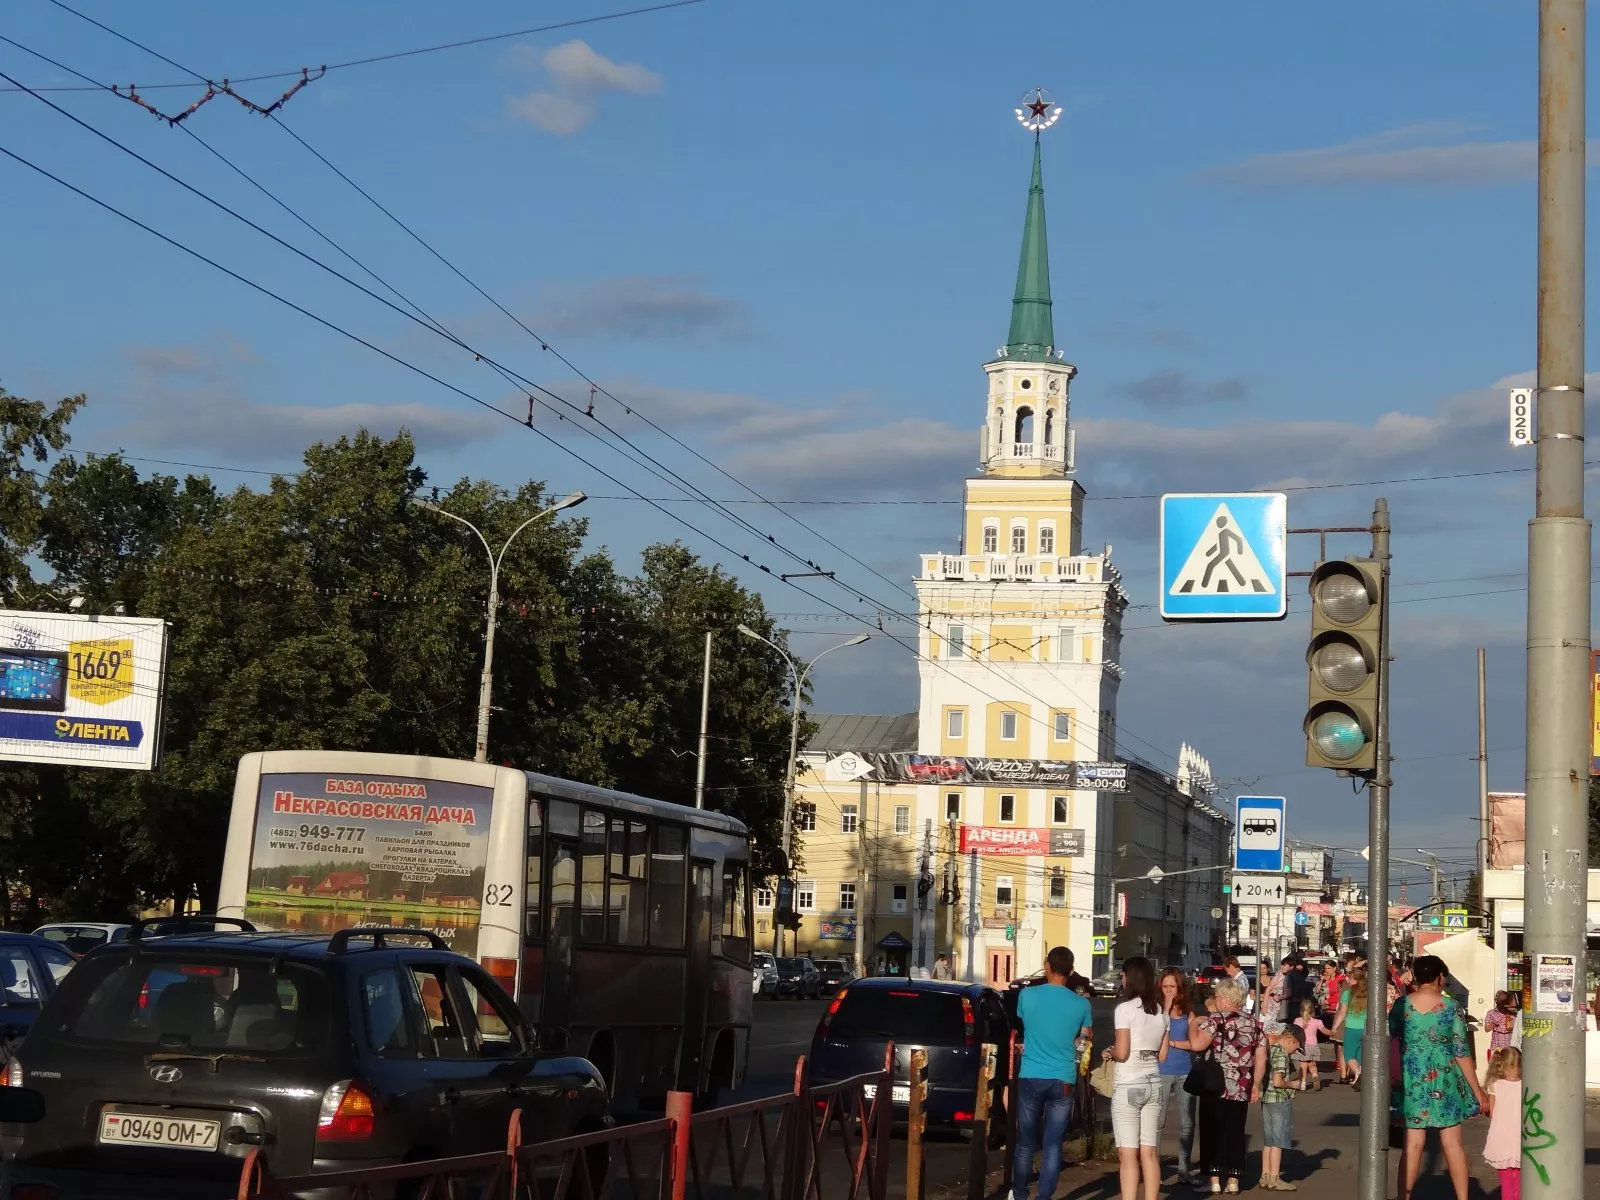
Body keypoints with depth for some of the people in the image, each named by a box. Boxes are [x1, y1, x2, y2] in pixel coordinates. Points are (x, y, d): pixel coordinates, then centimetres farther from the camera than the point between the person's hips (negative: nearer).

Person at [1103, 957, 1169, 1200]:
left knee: (1128, 1154, -5)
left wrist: (1109, 1052, 5)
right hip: (1153, 1084, 6)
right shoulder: (1161, 1011, 8)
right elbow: (1162, 1055, 12)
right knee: (1149, 1153, 8)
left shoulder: (1125, 1009, -10)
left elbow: (1121, 1053, -14)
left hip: (1128, 1085, -6)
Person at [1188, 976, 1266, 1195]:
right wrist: (1256, 1084, 17)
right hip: (1242, 1090, 5)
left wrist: (1193, 1024, -5)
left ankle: (1214, 1180, 2)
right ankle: (1233, 1181, 9)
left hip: (1216, 1086, -5)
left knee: (1213, 1133, 3)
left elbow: (1196, 1044, -22)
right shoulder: (1254, 1023, 9)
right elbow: (1261, 1058, 9)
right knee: (1235, 1134, 9)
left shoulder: (1215, 1021, -10)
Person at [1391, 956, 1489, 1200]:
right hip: (1444, 1081, -1)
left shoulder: (1401, 1005, -1)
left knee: (1413, 1143, 4)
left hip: (1411, 1080, 1)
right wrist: (1477, 1090, 2)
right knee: (1452, 1143, 6)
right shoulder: (1451, 1007, -6)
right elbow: (1462, 1052, -5)